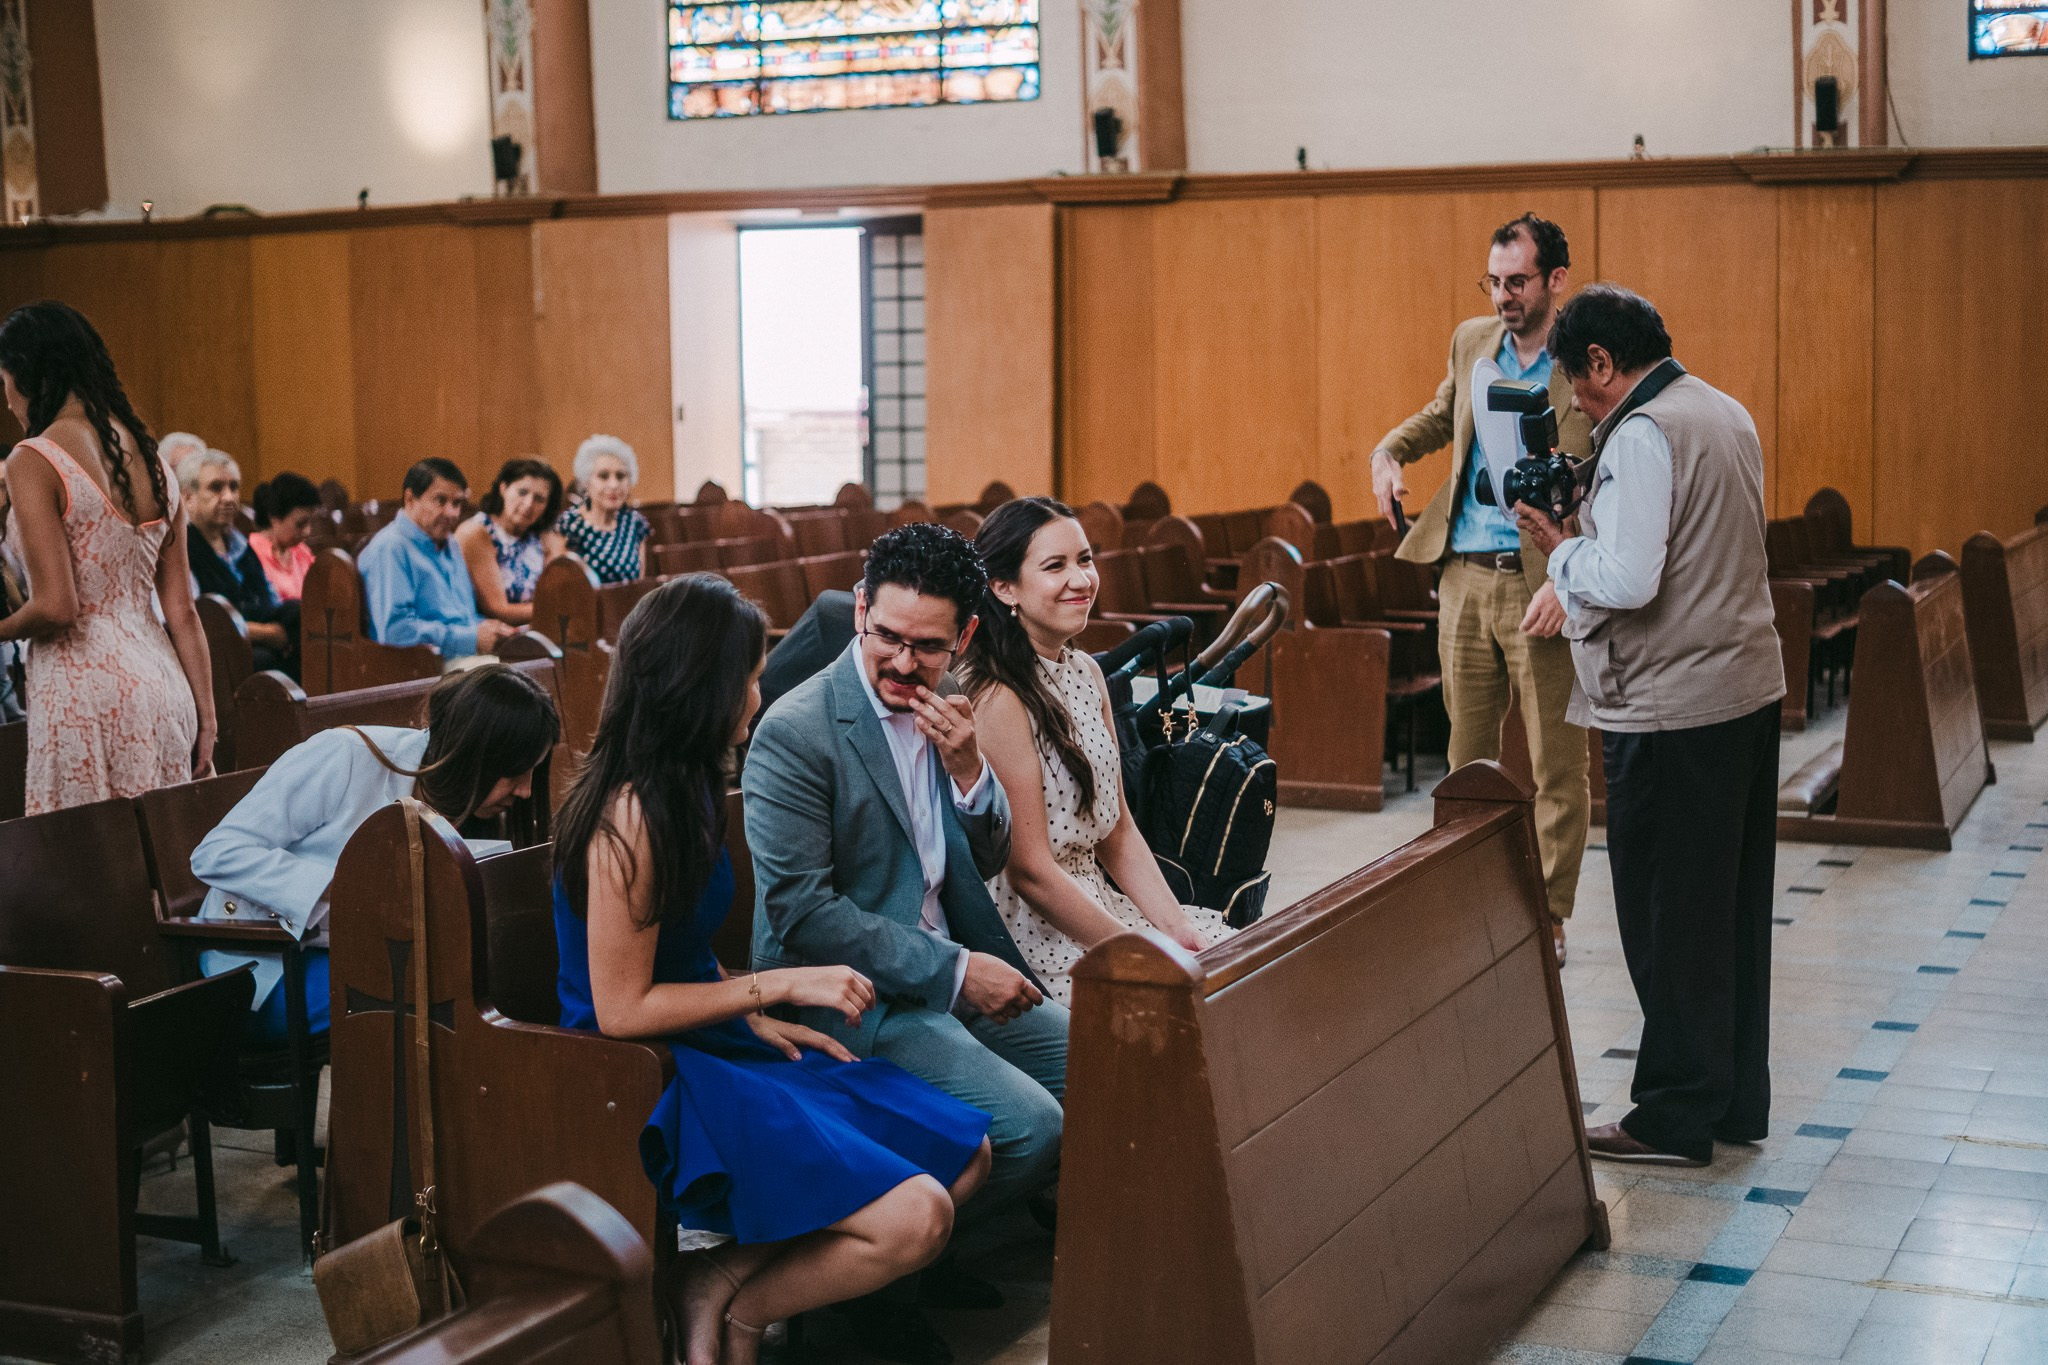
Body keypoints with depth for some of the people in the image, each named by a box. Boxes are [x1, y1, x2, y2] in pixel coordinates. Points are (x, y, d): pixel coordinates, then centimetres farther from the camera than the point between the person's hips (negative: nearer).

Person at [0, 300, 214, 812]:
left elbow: (56, 608, -16)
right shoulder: (151, 459, 11)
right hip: (162, 686, 7)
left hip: (85, 693, -7)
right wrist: (204, 717, 14)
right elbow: (181, 609, 11)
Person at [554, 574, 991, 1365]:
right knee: (912, 1218, -24)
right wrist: (781, 985, -16)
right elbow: (621, 1008, -20)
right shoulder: (633, 813, -20)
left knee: (966, 1155, 5)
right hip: (653, 1079, -10)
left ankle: (725, 1277, -2)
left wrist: (761, 1022, 4)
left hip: (713, 1044, 10)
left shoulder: (684, 788, 10)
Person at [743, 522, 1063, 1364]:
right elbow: (801, 910, -20)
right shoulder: (795, 733, -17)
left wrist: (968, 770, -11)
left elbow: (988, 862, 11)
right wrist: (954, 972, -20)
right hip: (852, 995, -8)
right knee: (1032, 1126, -22)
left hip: (948, 963, 8)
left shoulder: (944, 709, 6)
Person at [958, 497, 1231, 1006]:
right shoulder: (997, 697, -17)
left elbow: (1117, 831, 13)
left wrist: (1177, 930, 0)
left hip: (1094, 903, 8)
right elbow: (1031, 872, -18)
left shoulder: (1086, 672, 9)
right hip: (1031, 937, -8)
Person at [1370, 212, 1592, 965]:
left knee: (1557, 765, 3)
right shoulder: (1471, 340, 9)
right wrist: (1389, 451, 9)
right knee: (1467, 752, 13)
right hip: (1464, 577, 6)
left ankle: (1548, 916, 14)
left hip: (1542, 586, -5)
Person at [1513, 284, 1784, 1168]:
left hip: (1672, 709, -9)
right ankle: (1739, 1100, 25)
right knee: (1734, 906, 15)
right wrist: (1589, 541, 15)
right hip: (1751, 690, 10)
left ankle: (1678, 1117, 8)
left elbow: (1629, 581, -25)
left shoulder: (1642, 435, -17)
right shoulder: (1727, 414, 13)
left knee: (1668, 917, 0)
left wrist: (1560, 549, -6)